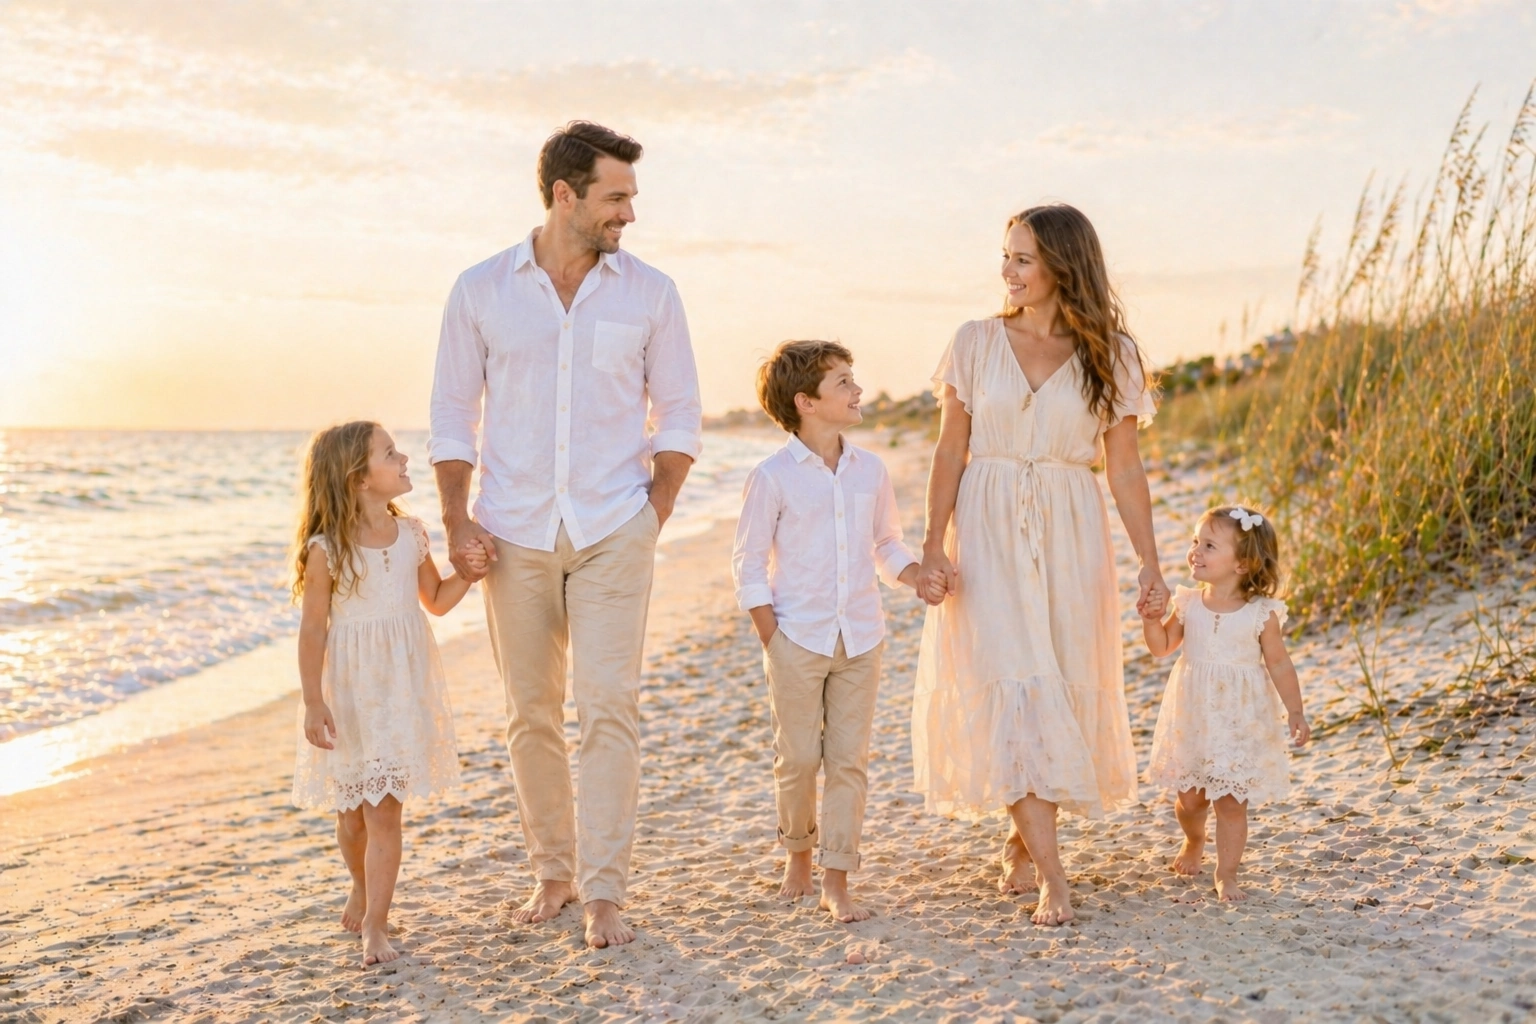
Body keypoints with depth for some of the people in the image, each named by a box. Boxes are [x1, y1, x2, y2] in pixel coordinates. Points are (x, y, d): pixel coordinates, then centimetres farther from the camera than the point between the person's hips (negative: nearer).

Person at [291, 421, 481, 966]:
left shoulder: (411, 535, 2)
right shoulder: (326, 549, -13)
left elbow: (436, 601, 16)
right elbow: (313, 629, -11)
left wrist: (467, 572, -3)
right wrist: (313, 703, -14)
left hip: (402, 690, 3)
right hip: (350, 694, -3)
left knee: (383, 812, 0)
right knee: (353, 811, 12)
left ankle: (374, 925, 5)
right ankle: (363, 887, 40)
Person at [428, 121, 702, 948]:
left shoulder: (648, 293, 3)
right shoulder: (481, 290, 2)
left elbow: (678, 414, 8)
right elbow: (452, 414, 7)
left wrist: (653, 515, 0)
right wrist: (457, 521, -2)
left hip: (613, 531, -1)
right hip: (515, 534, 1)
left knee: (608, 703, -9)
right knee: (530, 712, 7)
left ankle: (603, 890, -1)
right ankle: (552, 870, 24)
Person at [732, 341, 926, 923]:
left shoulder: (870, 470, 6)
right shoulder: (773, 477, -7)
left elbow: (887, 544, 16)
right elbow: (749, 563, -3)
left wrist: (917, 575, -5)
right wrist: (772, 641, -7)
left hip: (860, 639, 4)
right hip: (798, 639, -3)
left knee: (849, 760, 4)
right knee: (798, 758, 4)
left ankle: (836, 883, 11)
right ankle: (797, 852, 30)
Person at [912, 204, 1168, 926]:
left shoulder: (1110, 356, 2)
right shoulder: (977, 342, 3)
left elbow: (1125, 470, 4)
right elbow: (951, 451, 3)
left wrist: (1150, 565, -1)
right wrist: (934, 548, -5)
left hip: (1068, 540, 1)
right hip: (987, 536, -1)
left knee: (1062, 688, 4)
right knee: (1010, 686, -9)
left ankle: (1023, 836, 28)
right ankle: (1051, 874, -5)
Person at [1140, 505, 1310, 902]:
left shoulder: (1261, 613, -10)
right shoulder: (1189, 604, -1)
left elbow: (1279, 664, -3)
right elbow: (1162, 646, 8)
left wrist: (1295, 712, -6)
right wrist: (1152, 619, -11)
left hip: (1239, 724, -3)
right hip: (1192, 719, 3)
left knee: (1231, 802, 0)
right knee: (1189, 798, 12)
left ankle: (1226, 874, 15)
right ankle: (1194, 841, 44)